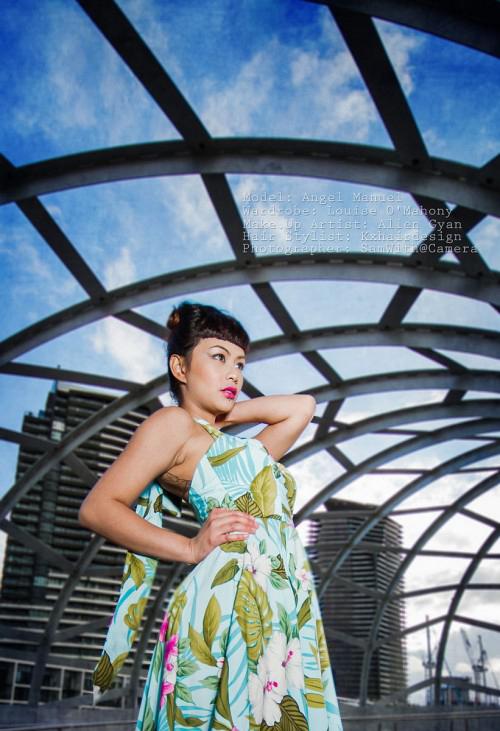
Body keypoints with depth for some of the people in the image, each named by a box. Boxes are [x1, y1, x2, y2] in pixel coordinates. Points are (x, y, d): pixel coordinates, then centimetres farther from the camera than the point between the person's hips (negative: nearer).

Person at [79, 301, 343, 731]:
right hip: (231, 602, -8)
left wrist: (225, 414, 27)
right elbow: (98, 508, -3)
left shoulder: (241, 449, 27)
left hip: (287, 612, 8)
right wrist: (192, 548, -9)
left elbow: (302, 406, 36)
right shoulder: (173, 423, 5)